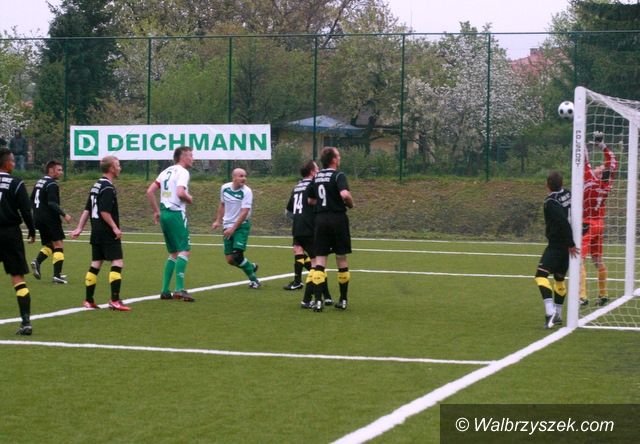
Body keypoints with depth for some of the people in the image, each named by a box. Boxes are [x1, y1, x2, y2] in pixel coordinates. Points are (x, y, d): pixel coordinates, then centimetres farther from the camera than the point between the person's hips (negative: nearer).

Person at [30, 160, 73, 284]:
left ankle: (37, 261, -8)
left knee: (48, 245, 18)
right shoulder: (52, 185, -13)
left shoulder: (38, 183, 14)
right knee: (59, 246, -2)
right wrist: (64, 214, -21)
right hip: (50, 219, -9)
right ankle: (57, 275, -7)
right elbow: (52, 203, -23)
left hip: (39, 218, 9)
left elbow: (32, 201, 20)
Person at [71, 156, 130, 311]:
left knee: (95, 264, 11)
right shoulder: (108, 188, -14)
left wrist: (79, 228, 15)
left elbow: (87, 210, 15)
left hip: (96, 232, 9)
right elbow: (104, 211, -22)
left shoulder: (96, 185, 15)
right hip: (108, 233, -9)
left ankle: (88, 301, 13)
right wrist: (115, 228, -18)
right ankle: (115, 301, -13)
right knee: (117, 263, -8)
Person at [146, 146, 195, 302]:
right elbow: (180, 193, -23)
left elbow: (150, 191, 13)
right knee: (184, 251, -10)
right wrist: (189, 199, -3)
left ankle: (165, 290, 12)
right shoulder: (182, 172, -7)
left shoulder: (166, 172, 17)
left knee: (173, 253, 15)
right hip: (176, 213, -8)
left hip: (164, 213, 8)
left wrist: (156, 211, 17)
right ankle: (179, 289, -21)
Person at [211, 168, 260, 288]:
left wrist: (233, 228, -21)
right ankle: (251, 267, 26)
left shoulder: (247, 191, -14)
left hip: (241, 225, -5)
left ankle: (253, 279, -2)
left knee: (237, 255, -18)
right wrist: (218, 221, 16)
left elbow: (244, 212, -18)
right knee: (230, 259, 1)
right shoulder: (225, 188, 2)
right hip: (227, 226, 5)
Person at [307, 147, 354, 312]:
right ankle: (343, 300, 16)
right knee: (342, 259, 8)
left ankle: (318, 300, -9)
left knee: (320, 260, 2)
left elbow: (310, 200, 17)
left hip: (320, 219, 4)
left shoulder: (316, 177, 11)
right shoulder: (338, 175, -9)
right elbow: (345, 194, -25)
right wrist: (350, 204, -6)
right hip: (338, 218, -4)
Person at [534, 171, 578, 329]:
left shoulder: (550, 201, -17)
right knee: (559, 279, 19)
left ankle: (550, 312, -31)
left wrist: (570, 244, -18)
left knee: (541, 275, -16)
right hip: (568, 245, 8)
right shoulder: (568, 194, 3)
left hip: (556, 244, -8)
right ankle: (557, 315, 27)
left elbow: (563, 222, -25)